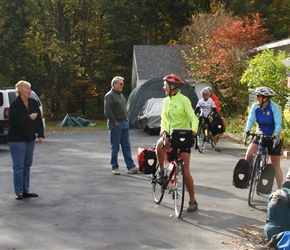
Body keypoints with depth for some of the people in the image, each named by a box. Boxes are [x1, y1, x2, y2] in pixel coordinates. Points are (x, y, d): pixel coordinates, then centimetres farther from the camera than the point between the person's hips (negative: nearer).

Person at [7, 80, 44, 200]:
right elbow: (13, 121, -20)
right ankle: (19, 192, 7)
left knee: (27, 165, 12)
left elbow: (39, 119, 7)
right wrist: (29, 118, -21)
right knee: (18, 166, -1)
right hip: (17, 139, -6)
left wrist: (41, 135, 3)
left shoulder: (33, 103, 4)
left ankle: (26, 190, 22)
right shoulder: (15, 104, -13)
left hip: (30, 139, 6)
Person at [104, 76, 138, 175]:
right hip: (116, 124, -8)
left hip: (124, 123, 8)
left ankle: (131, 167, 9)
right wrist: (115, 122, -15)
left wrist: (126, 119, 14)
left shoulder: (121, 95, 16)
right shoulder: (109, 95, -11)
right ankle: (114, 168, 9)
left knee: (127, 146, 7)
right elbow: (108, 111, -18)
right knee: (115, 147, 0)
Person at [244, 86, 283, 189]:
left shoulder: (274, 107, -19)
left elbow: (278, 123, -24)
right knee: (249, 155, -20)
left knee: (275, 165, 2)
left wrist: (276, 136, -40)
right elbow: (250, 119, -17)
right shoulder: (255, 106, -9)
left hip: (273, 138, -3)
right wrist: (247, 131, -36)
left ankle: (280, 189, 11)